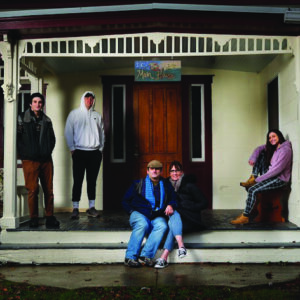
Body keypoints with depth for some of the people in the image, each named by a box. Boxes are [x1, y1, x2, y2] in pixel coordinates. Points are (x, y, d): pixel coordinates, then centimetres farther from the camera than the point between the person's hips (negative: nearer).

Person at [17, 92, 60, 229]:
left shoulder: (46, 120, 16)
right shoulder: (22, 118, 5)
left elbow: (52, 138, 24)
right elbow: (17, 137, 1)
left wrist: (49, 150, 11)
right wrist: (23, 154, -4)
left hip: (46, 160, 4)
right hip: (30, 160, -3)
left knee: (49, 189, 3)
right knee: (33, 189, -4)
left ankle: (50, 217, 11)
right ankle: (34, 218, 6)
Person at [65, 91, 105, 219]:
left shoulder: (97, 115, 14)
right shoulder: (74, 114, 6)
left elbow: (102, 133, 16)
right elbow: (68, 132, 3)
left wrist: (101, 149, 7)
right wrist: (72, 148, -3)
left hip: (95, 153, 3)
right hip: (79, 152, -3)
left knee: (92, 181, 7)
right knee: (78, 181, -3)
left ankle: (91, 207, 14)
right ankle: (75, 209, 2)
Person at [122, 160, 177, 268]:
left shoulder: (166, 185, 19)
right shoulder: (138, 184, 14)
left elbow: (173, 199, 21)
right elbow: (125, 201, 16)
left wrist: (171, 206, -2)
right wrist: (132, 212, 0)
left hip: (157, 217, 2)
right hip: (139, 214, -1)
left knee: (162, 226, -33)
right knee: (143, 224, -36)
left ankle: (145, 255, -38)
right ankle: (130, 257, -34)